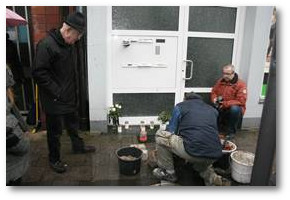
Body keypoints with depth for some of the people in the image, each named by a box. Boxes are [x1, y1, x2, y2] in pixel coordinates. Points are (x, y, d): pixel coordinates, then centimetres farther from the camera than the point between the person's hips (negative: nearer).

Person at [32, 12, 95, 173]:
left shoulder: (71, 45, 6)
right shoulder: (47, 45, -21)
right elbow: (39, 73, -23)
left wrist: (75, 91, 11)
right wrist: (57, 92, -21)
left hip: (71, 97, 8)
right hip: (54, 101, -8)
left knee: (73, 124, 24)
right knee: (55, 131, 8)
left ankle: (78, 146, 45)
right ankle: (54, 159, 28)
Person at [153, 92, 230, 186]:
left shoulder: (180, 106, 11)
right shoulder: (213, 110, 23)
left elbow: (170, 132, 15)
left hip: (193, 152, -6)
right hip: (214, 156, 6)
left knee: (160, 135, 11)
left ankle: (168, 173, 20)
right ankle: (214, 179, 13)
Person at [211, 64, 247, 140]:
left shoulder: (241, 84, -14)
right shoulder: (220, 81, 2)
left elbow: (241, 101, -21)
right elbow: (213, 92, 11)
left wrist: (225, 104, -26)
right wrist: (215, 99, -13)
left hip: (234, 109, -3)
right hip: (221, 109, 4)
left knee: (234, 109, -38)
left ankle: (231, 132, -15)